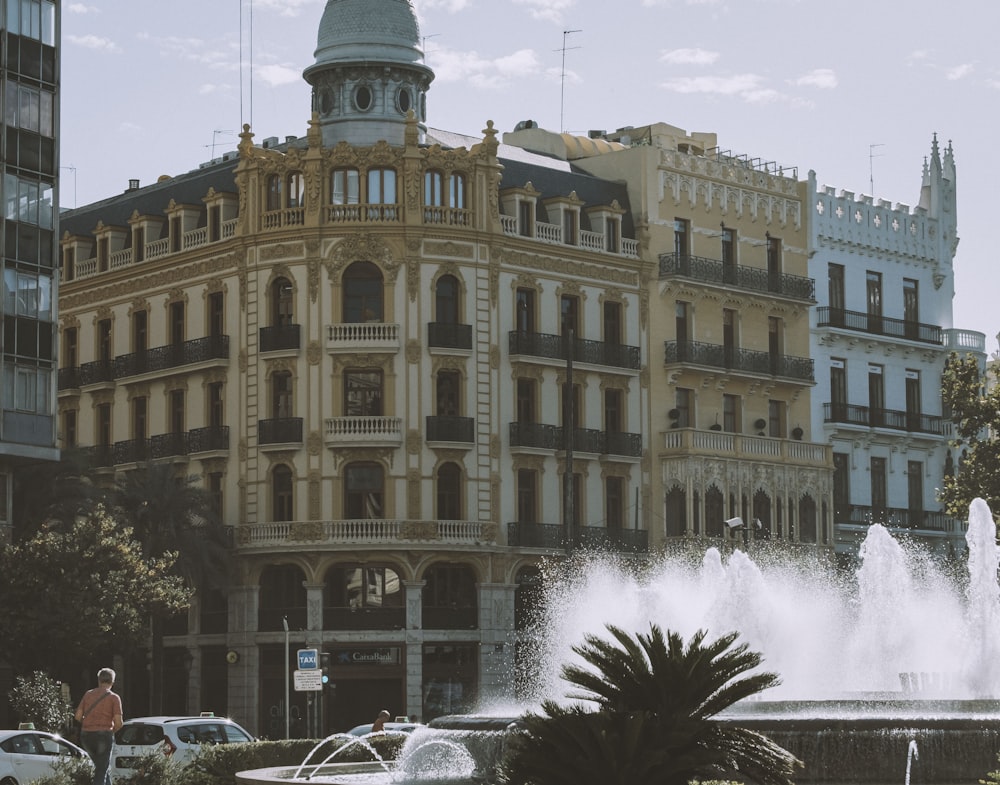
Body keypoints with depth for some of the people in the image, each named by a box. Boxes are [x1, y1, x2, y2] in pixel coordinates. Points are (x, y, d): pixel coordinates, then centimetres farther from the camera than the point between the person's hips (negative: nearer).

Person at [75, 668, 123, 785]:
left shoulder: (88, 694, 9)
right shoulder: (114, 697, -2)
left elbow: (78, 716, 5)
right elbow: (118, 722, -10)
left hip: (86, 735, 4)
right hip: (104, 735, -4)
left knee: (104, 767, 21)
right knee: (102, 770, 0)